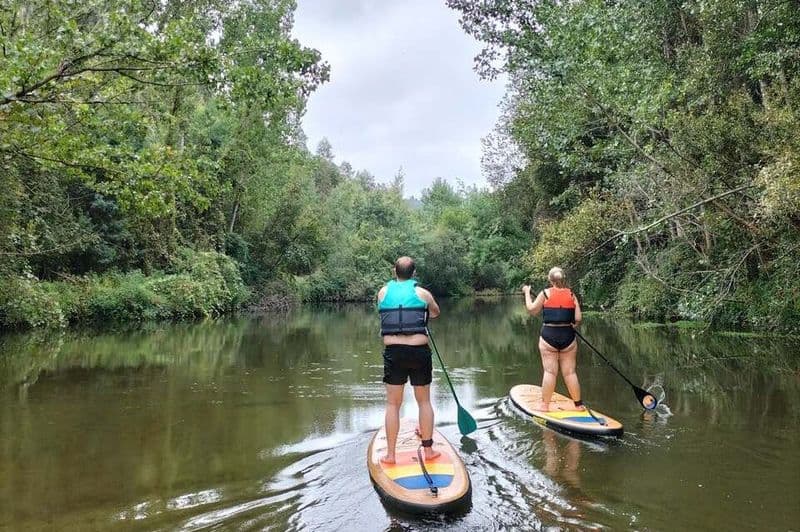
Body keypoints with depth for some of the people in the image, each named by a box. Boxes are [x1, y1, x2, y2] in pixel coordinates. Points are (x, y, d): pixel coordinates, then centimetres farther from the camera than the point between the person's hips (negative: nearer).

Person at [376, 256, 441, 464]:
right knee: (424, 401, 14)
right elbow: (436, 313, 25)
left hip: (393, 352, 0)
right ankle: (428, 449, 21)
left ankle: (390, 454, 12)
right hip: (419, 351, 0)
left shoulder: (383, 292, 7)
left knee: (393, 403, 9)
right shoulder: (422, 293, 5)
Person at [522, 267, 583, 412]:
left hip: (549, 335, -2)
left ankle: (545, 404, 8)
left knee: (549, 371, 2)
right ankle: (578, 404, 17)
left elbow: (532, 310, 4)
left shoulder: (545, 293, -4)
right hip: (568, 336, 2)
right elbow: (578, 319, -1)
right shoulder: (571, 295, 2)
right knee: (570, 372, 9)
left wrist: (527, 293, 16)